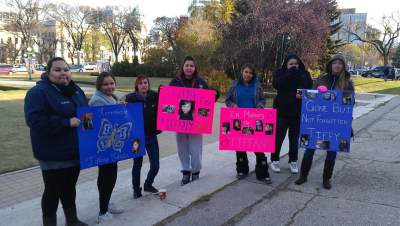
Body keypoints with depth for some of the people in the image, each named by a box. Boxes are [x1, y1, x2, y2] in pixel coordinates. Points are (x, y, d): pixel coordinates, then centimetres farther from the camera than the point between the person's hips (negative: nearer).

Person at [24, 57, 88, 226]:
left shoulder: (76, 90, 9)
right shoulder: (38, 92, -14)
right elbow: (34, 120, -26)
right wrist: (67, 122, -28)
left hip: (74, 151, 7)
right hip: (53, 155, -7)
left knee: (69, 187, 21)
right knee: (53, 191, 5)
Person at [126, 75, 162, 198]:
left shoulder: (155, 96, -2)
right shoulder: (130, 98, -6)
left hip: (151, 135, 2)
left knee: (155, 165, 6)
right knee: (137, 164, 11)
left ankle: (148, 185, 33)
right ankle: (136, 189, 31)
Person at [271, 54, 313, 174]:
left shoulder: (304, 73, 5)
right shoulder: (279, 72, 0)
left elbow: (310, 86, -2)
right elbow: (276, 84, -17)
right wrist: (289, 74, -21)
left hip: (298, 111, 2)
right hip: (282, 110, -2)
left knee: (294, 138, 10)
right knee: (278, 137, 1)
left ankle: (293, 161, 23)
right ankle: (274, 160, 17)